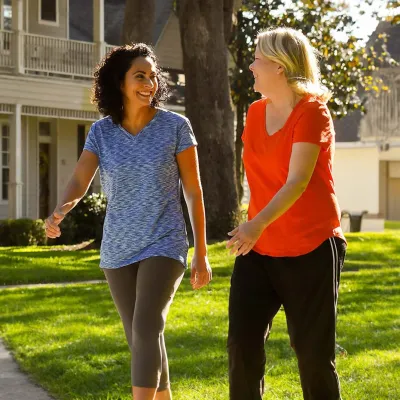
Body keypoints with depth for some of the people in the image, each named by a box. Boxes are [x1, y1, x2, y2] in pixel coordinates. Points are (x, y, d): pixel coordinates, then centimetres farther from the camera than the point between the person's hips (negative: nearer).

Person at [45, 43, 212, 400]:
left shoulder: (176, 126, -7)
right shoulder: (102, 132, 0)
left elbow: (194, 192, -3)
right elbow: (79, 182, -10)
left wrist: (201, 254, -3)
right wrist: (59, 212, -34)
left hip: (164, 244, -4)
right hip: (118, 249, 4)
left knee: (146, 329, -22)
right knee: (141, 338, 11)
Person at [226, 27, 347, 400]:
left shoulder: (312, 113, -12)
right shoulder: (255, 112, 9)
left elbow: (298, 181, -23)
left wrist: (258, 224, -35)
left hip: (311, 250, -6)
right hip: (259, 249, 6)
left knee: (313, 352, 1)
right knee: (242, 343, -4)